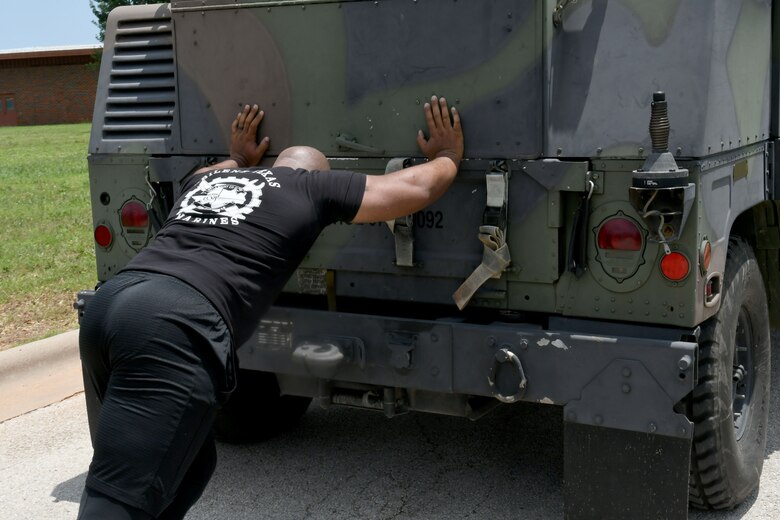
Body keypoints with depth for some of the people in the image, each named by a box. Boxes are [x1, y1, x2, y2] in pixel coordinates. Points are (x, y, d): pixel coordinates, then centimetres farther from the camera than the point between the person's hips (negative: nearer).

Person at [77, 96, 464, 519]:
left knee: (187, 466, 22)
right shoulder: (313, 187, 15)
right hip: (176, 328, -7)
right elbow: (416, 187, 23)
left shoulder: (206, 179, 30)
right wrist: (447, 156, 41)